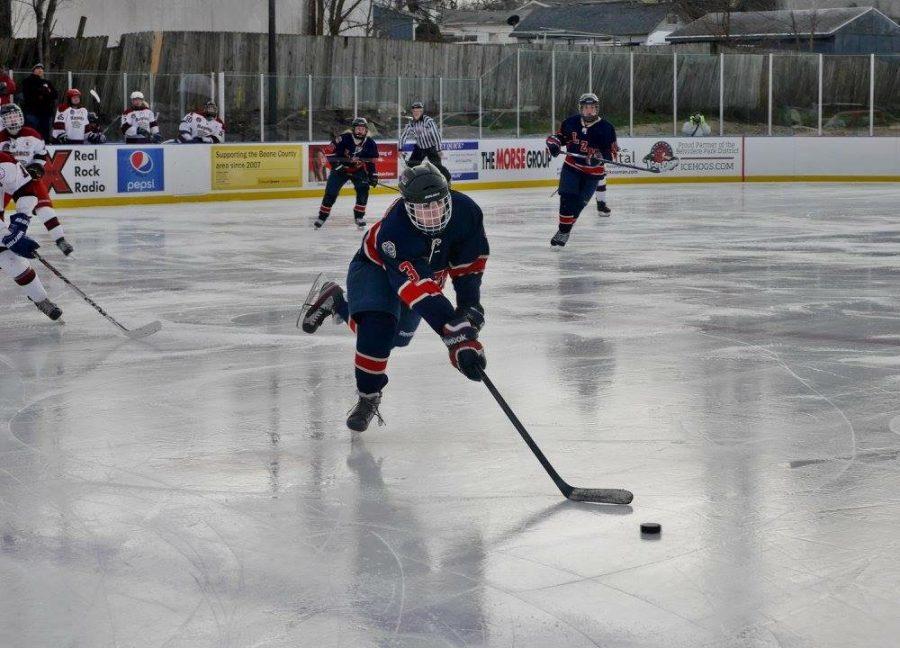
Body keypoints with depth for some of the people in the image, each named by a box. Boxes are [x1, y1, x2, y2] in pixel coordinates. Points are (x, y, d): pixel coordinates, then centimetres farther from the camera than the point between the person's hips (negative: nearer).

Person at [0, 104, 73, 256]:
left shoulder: (31, 135, -5)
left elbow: (43, 153, 6)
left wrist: (37, 166, -8)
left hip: (30, 175, -1)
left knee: (43, 203, -14)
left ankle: (59, 238, -16)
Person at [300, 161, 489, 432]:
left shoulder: (465, 211, -31)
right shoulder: (394, 230, -45)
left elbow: (470, 262, -11)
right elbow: (418, 289, -51)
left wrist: (469, 306, -18)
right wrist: (456, 337, -58)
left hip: (428, 270, 6)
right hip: (376, 266, -6)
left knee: (397, 336, 19)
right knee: (378, 323, -32)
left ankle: (337, 302, 42)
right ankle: (368, 396, -11)